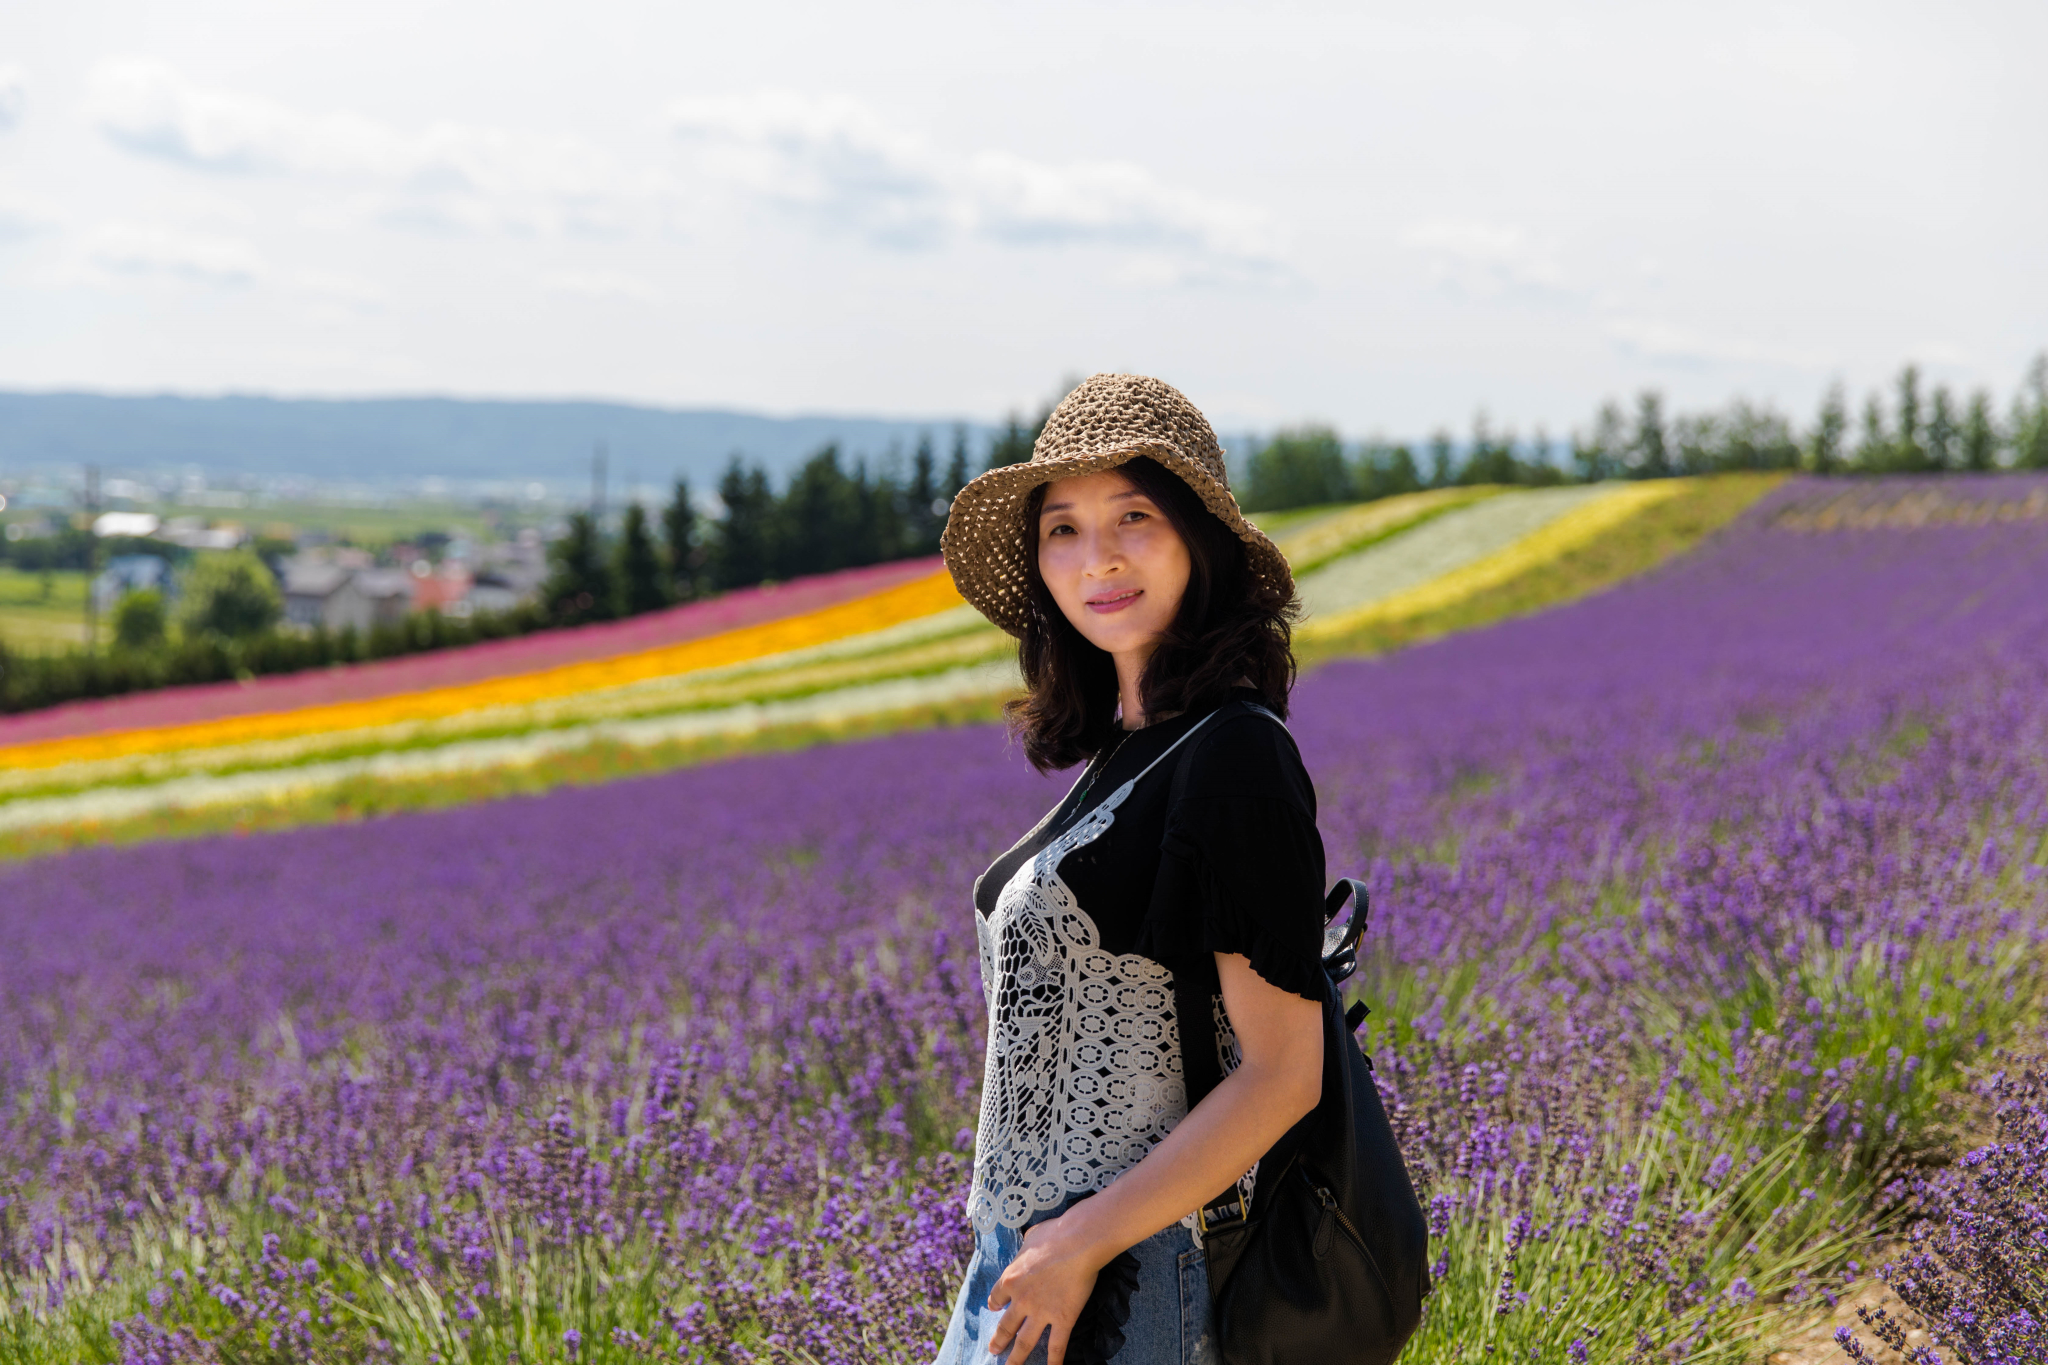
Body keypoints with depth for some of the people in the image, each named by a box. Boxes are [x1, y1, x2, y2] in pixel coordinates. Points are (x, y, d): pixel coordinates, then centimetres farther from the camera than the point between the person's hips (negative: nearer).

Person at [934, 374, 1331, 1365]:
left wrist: (1085, 1243, -18)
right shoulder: (1127, 748, 10)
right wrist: (1031, 1250, 16)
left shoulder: (1232, 756, -15)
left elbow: (1280, 1077, -18)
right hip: (1031, 1261, 8)